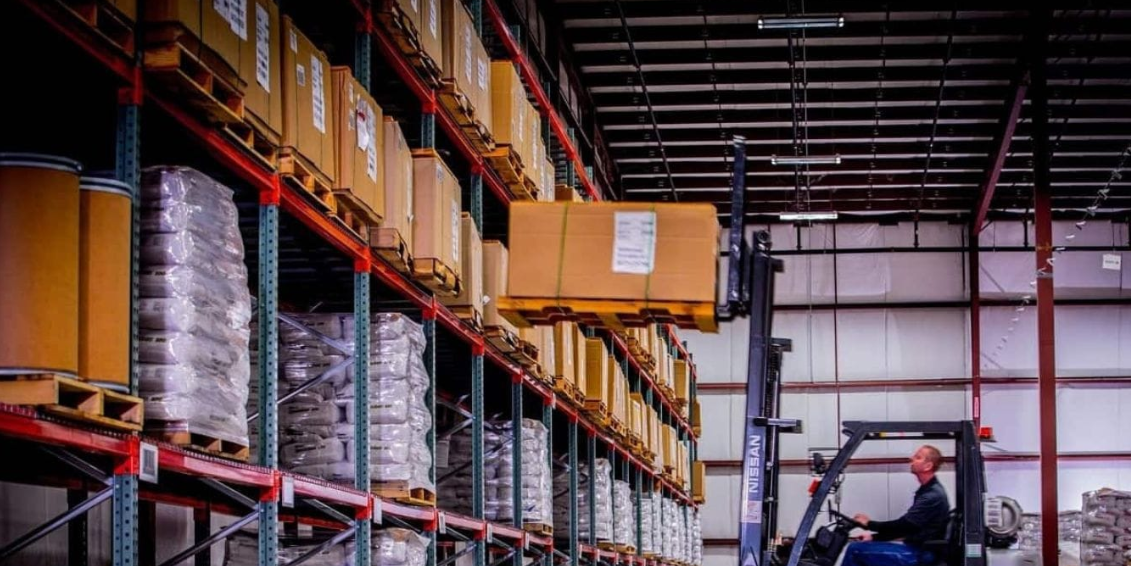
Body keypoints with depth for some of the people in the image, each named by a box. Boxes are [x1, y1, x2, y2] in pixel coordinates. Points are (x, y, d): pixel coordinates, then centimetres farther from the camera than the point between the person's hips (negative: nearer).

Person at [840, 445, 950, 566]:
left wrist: (870, 524, -10)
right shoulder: (928, 490, 16)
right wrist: (874, 537, 10)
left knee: (856, 550, -14)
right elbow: (908, 526, 19)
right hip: (916, 548, 10)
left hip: (921, 555, -10)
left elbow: (905, 525, -22)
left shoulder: (932, 495, -17)